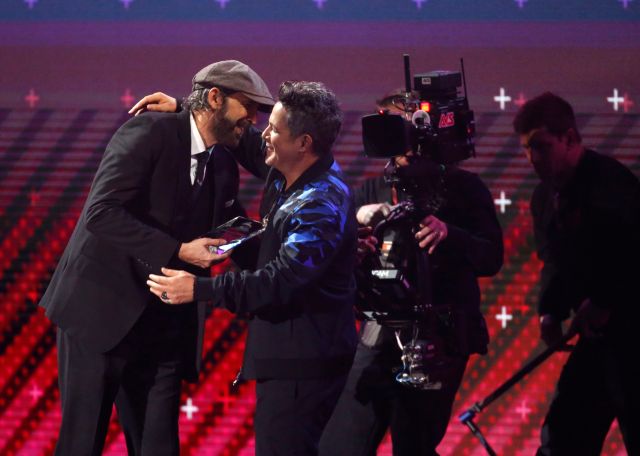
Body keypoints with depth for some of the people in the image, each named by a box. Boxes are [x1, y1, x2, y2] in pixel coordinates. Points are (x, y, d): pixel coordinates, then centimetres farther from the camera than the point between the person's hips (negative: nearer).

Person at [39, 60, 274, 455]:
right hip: (100, 310, -6)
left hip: (162, 328, 7)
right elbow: (100, 213, -22)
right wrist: (177, 251, -26)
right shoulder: (149, 133, -12)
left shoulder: (223, 167, 10)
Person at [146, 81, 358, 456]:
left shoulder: (321, 205, -22)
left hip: (303, 364, -10)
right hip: (286, 354, 10)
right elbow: (247, 145, 28)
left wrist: (199, 289, -25)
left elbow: (281, 280, -28)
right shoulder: (286, 174, 8)